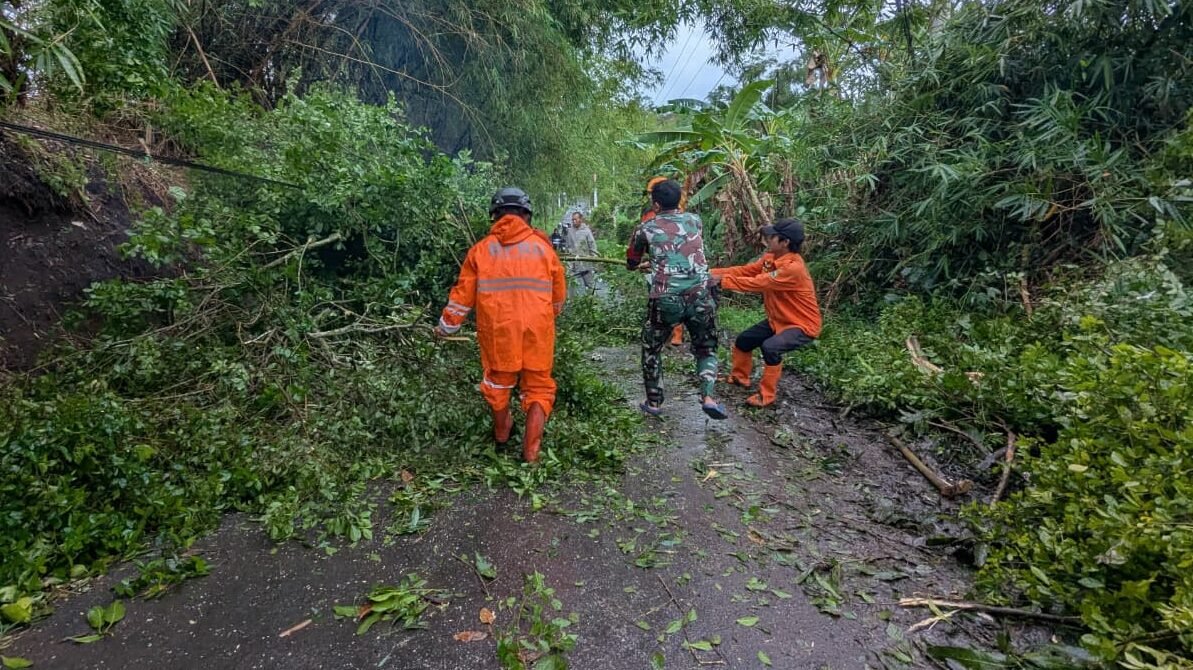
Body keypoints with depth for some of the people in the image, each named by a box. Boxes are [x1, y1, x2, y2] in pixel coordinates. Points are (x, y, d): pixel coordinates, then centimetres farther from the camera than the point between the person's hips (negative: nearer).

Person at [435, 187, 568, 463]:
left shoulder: (481, 249, 1)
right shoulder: (542, 245, 2)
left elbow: (462, 296, 5)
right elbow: (559, 295, 9)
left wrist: (446, 327, 19)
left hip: (497, 329, 1)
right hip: (537, 331, 0)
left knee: (498, 381, 22)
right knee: (538, 387, 13)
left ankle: (501, 433, 42)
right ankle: (531, 450, 9)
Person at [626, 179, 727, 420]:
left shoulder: (646, 229, 3)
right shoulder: (695, 220, 10)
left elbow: (631, 263, 18)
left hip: (665, 300, -2)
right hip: (700, 297, 2)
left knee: (651, 349, 20)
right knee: (706, 348, 21)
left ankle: (654, 402, 26)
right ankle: (707, 396, 1)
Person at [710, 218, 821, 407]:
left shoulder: (793, 268, -32)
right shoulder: (771, 258, -4)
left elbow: (757, 283, -33)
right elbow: (745, 270, -4)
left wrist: (722, 280, -30)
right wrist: (712, 273, -14)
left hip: (802, 325, -9)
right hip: (778, 320, 9)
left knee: (770, 347, -32)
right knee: (743, 340, 13)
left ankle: (766, 395, -14)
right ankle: (739, 378, 36)